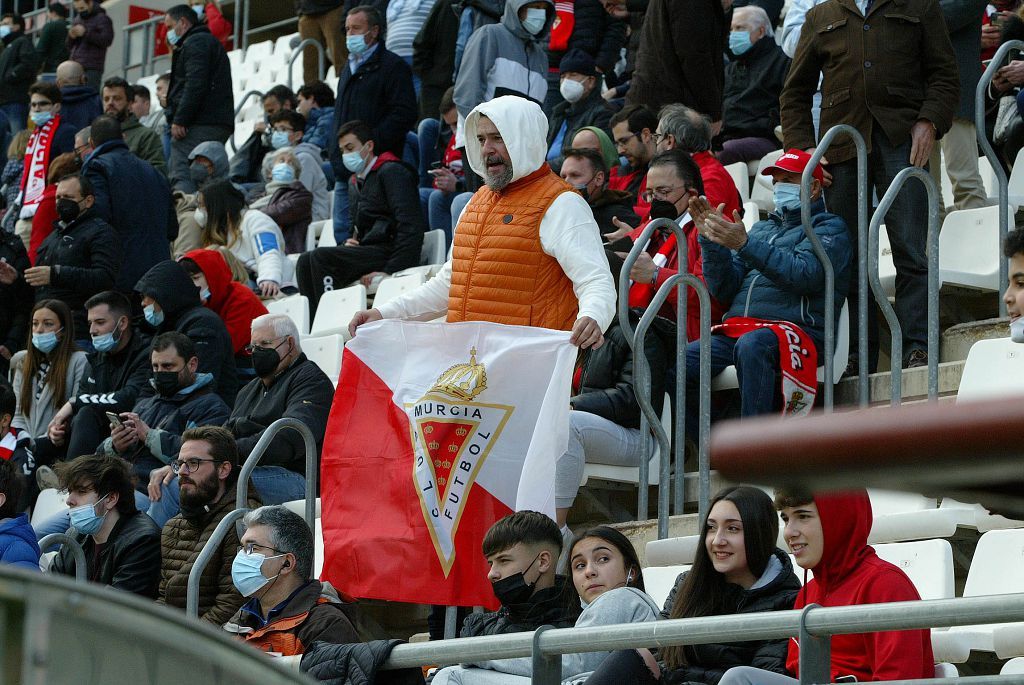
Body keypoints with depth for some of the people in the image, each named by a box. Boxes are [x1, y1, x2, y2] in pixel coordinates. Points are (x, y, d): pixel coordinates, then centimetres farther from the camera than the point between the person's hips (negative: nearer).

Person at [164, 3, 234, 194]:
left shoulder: (195, 43, -4)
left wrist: (179, 120, -19)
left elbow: (196, 84, -17)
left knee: (181, 176, -18)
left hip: (199, 125, -10)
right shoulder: (211, 41, 30)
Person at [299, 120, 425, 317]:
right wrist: (352, 242, 6)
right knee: (305, 262, -11)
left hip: (388, 251, -9)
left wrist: (389, 270, -23)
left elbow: (411, 226, -15)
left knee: (321, 257, -25)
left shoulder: (392, 172, -5)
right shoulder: (355, 183, 24)